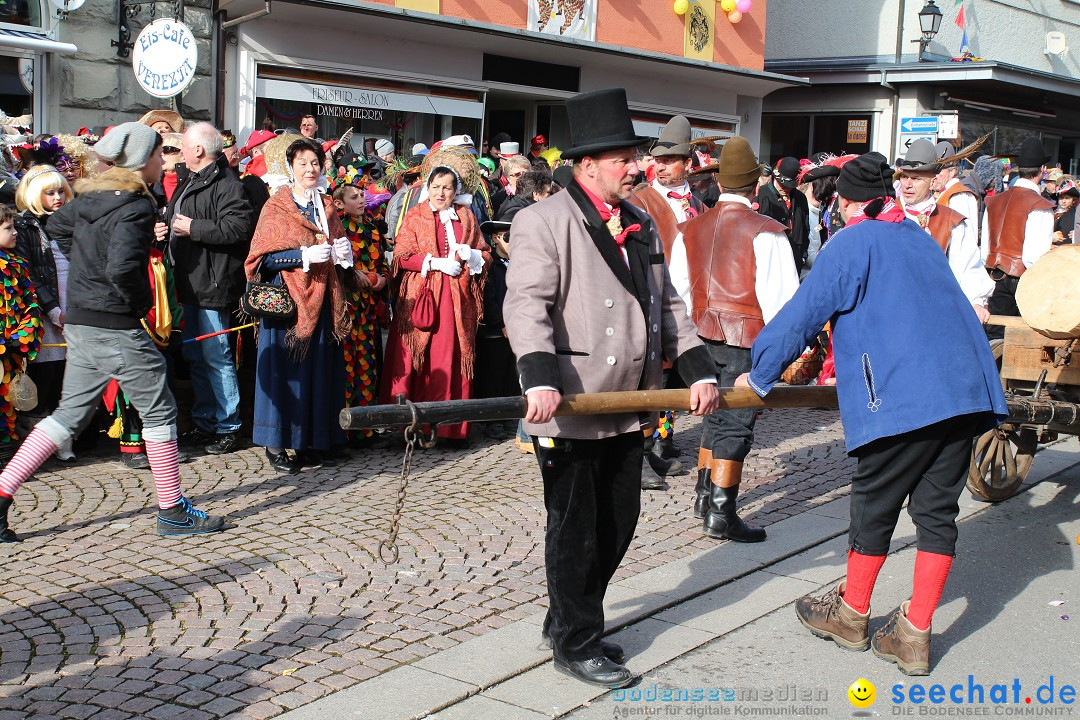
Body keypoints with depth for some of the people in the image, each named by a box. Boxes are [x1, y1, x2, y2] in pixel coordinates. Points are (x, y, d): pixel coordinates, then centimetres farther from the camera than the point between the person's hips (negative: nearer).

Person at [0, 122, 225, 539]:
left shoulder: (90, 197, 9)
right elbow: (123, 267, -30)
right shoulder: (134, 207, -17)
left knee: (70, 414, 16)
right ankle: (172, 512, 10)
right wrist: (142, 301, -12)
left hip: (79, 324, 8)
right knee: (159, 411, 3)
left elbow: (57, 226, 28)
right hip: (115, 328, -8)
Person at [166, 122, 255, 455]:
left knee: (216, 356, -6)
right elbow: (175, 219, 33)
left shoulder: (227, 185, -14)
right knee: (194, 356, 14)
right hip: (190, 283, 10)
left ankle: (228, 427, 4)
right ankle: (204, 423, 24)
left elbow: (238, 228, -26)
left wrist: (194, 227, -19)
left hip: (213, 285, -10)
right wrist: (167, 224, 10)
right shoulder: (188, 181, 17)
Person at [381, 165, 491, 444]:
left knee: (453, 359, -1)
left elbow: (486, 255, 16)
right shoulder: (414, 217, 7)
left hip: (457, 300, 2)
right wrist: (436, 262, -12)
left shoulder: (466, 217, 14)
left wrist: (469, 254, -5)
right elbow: (401, 256, -3)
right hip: (421, 297, -2)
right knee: (416, 360, -5)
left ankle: (453, 426, 3)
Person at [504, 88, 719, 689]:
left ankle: (567, 622, 33)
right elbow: (527, 305, -20)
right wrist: (541, 379, -34)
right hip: (569, 408, -8)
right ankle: (576, 644, 19)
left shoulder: (641, 224, 14)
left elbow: (667, 305, 15)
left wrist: (700, 369, 3)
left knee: (619, 525, 15)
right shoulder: (543, 221, -9)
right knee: (575, 529, 3)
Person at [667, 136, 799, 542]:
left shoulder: (692, 228, 7)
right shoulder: (765, 232, -11)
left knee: (716, 417, 20)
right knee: (736, 424, 0)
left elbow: (678, 287, 11)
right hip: (747, 337, -6)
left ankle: (704, 497, 29)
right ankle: (720, 515, 3)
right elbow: (780, 296, -13)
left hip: (704, 334, 6)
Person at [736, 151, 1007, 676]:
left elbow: (803, 313, -3)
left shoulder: (852, 243, 0)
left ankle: (851, 613, 24)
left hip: (902, 397, -7)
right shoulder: (922, 240, 22)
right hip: (966, 391, 7)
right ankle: (914, 633, 13)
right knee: (937, 510, 8)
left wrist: (760, 374, 8)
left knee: (875, 504, 8)